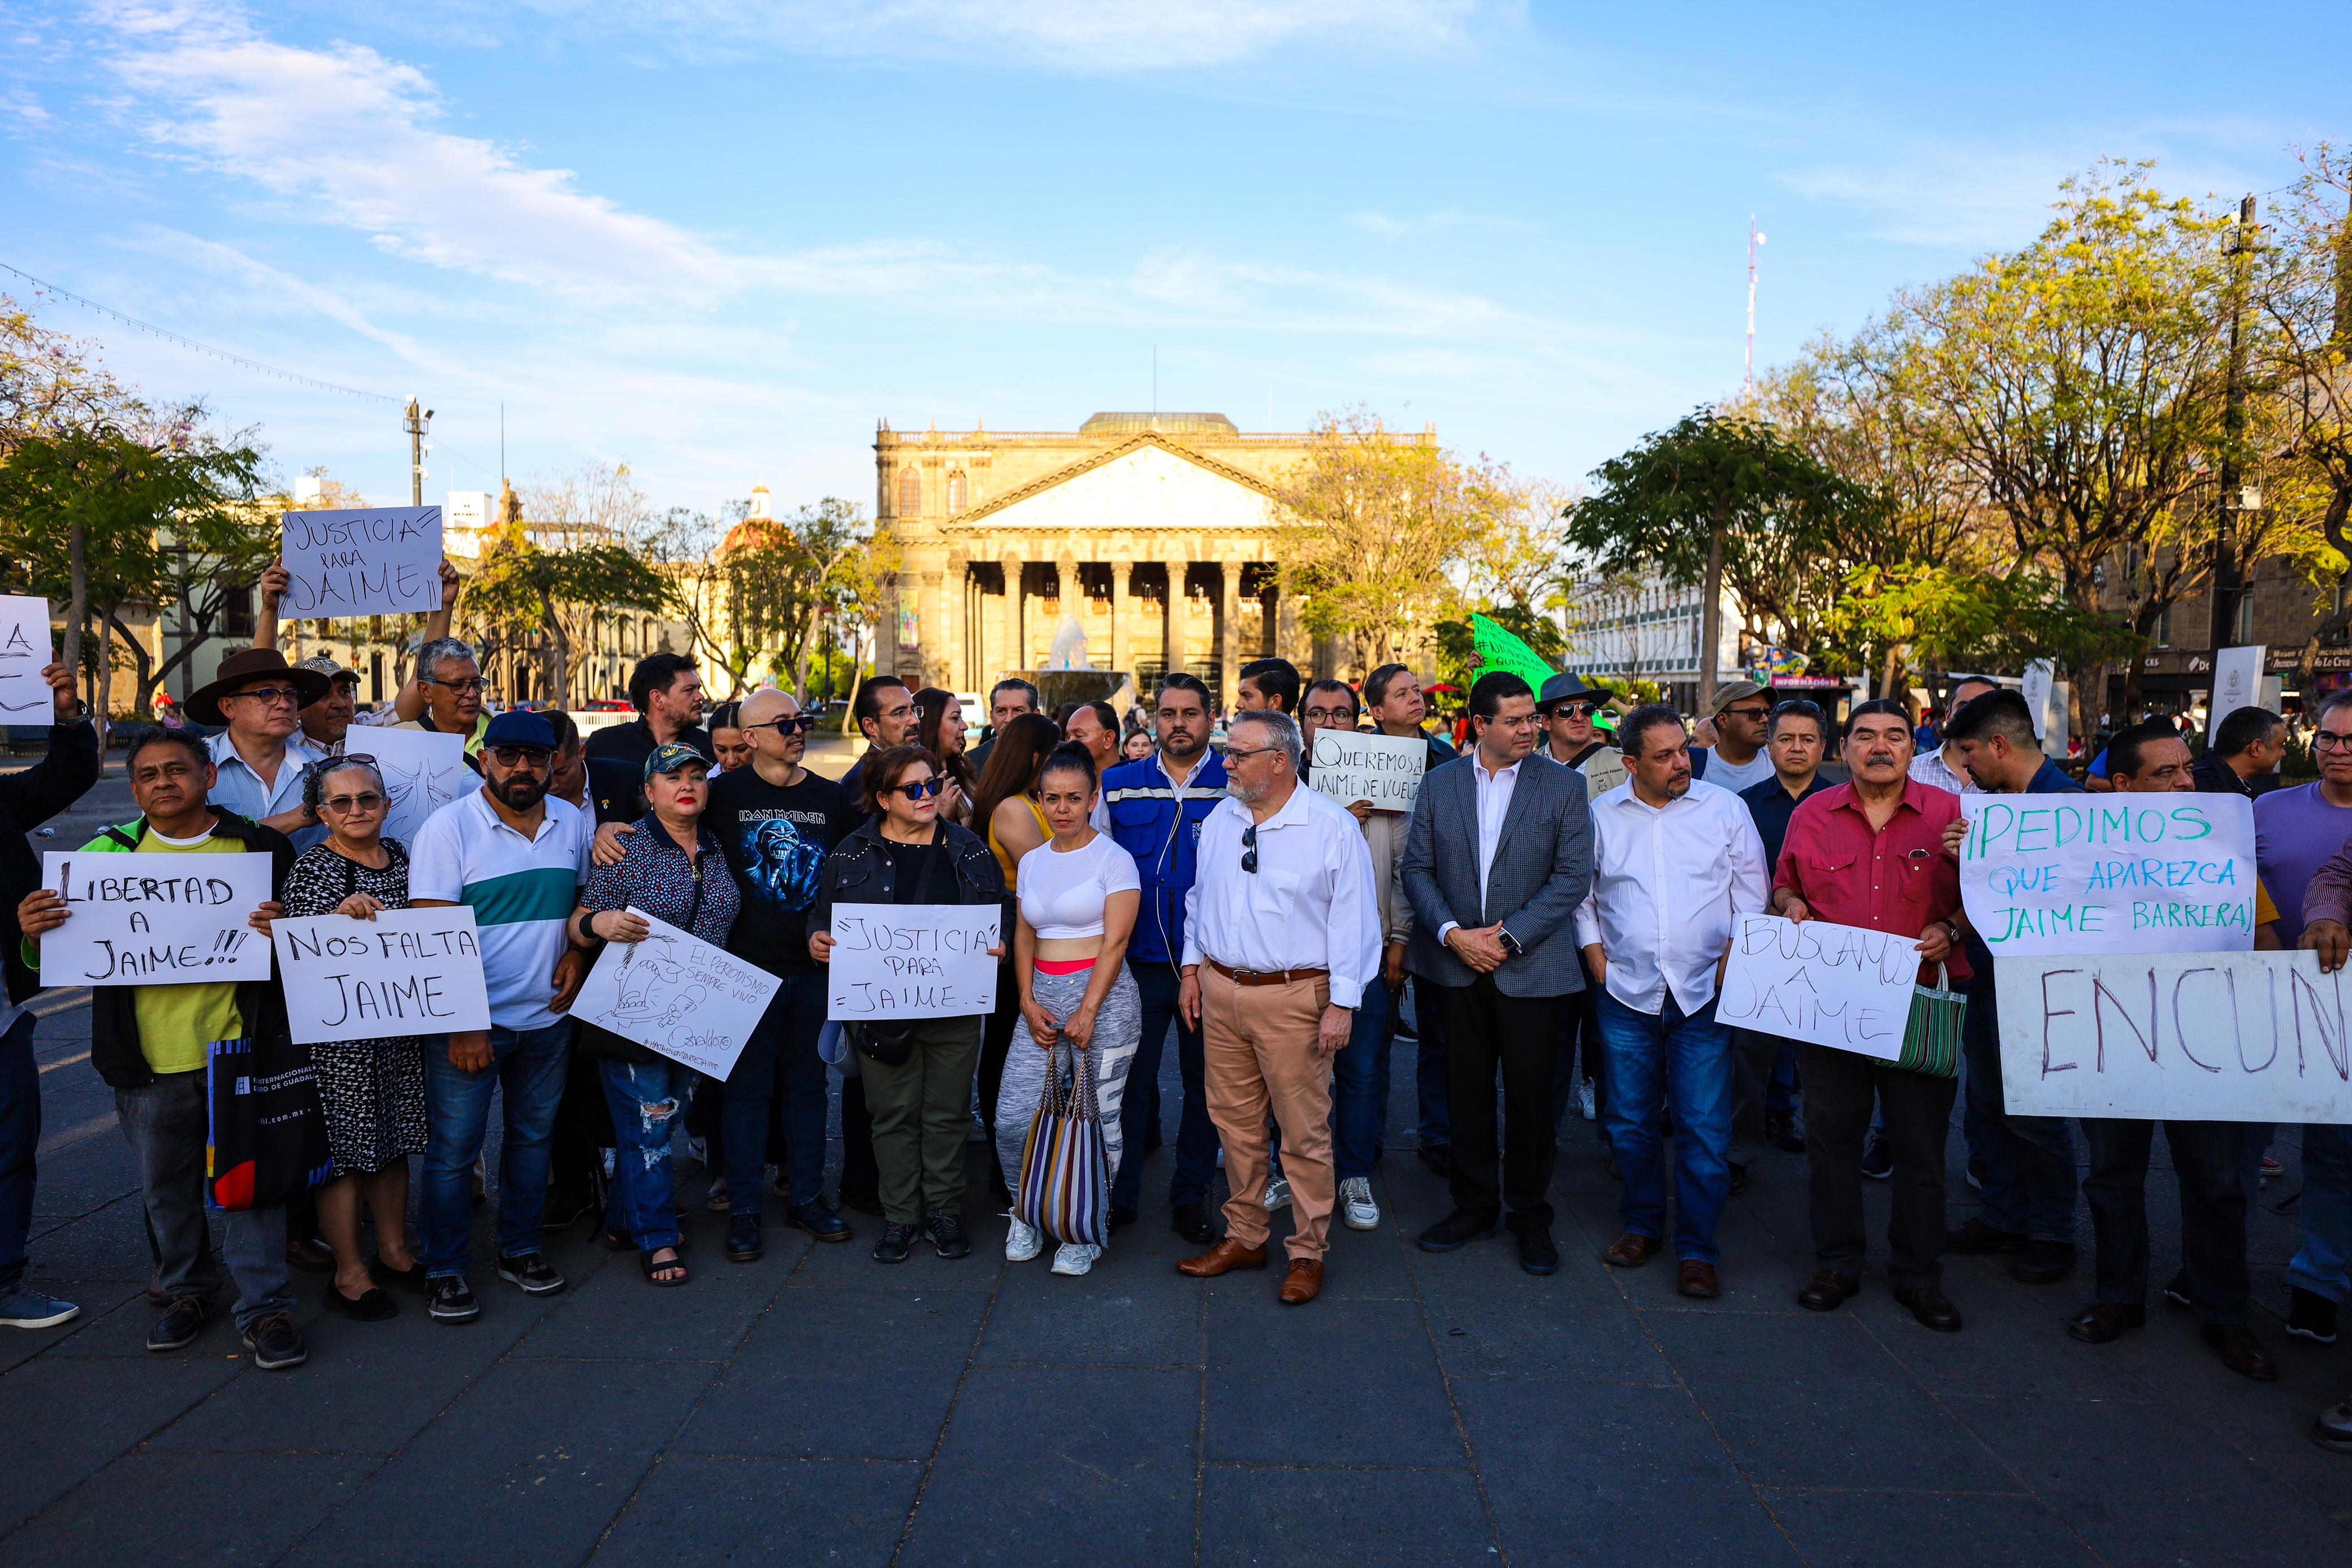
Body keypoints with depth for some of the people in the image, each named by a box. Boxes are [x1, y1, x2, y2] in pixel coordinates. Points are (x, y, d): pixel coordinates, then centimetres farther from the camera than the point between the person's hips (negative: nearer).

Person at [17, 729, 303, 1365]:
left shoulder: (261, 847, 1)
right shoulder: (107, 853, 4)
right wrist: (35, 934, -14)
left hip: (239, 1047, -2)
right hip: (147, 1056, 2)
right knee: (166, 1187, 16)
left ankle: (264, 1307, 11)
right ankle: (187, 1290, 35)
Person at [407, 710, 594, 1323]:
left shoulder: (573, 822, 5)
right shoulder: (448, 827, -10)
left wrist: (577, 950, -3)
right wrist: (461, 1025, -18)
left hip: (548, 1017, 5)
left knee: (533, 1136, 15)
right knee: (453, 1148, 3)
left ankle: (520, 1249, 31)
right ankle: (443, 1270, 18)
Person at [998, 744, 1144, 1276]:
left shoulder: (1113, 859, -3)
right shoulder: (1032, 862, 14)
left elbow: (1115, 941, -10)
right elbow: (1024, 936, 14)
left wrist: (1088, 1012, -16)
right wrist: (1028, 1003, 1)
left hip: (1102, 997, -5)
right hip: (1041, 998, 5)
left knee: (1095, 1119, -2)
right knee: (1013, 1118, -2)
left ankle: (1084, 1234, 15)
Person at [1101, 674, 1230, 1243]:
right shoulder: (1117, 785, 5)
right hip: (1137, 962, 1)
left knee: (1205, 1083, 10)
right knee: (1129, 1079, 8)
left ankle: (1190, 1197, 25)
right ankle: (1119, 1193, 24)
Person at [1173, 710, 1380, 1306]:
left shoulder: (1333, 827, -9)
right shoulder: (1219, 819, 8)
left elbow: (1352, 919, -8)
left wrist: (1342, 1004, -10)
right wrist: (1192, 970, 14)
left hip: (1294, 997, -5)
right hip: (1219, 989, 5)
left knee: (1305, 1131, 2)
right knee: (1235, 1122, 14)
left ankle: (1308, 1253, 17)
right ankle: (1243, 1237, 29)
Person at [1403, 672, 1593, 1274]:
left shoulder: (1565, 786, -2)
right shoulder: (1439, 783, 5)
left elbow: (1573, 876, -7)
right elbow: (1416, 868, 3)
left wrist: (1507, 937, -13)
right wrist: (1451, 933, -11)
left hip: (1530, 968, -2)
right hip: (1457, 964, 2)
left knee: (1530, 1095, 5)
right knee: (1466, 1090, 12)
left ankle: (1530, 1217, 23)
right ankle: (1474, 1206, 28)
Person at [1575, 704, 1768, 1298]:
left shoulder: (1724, 809, 1)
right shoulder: (1601, 816, 3)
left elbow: (1752, 897, 6)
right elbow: (1580, 896, 12)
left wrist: (1731, 961, -3)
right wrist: (1598, 959, 3)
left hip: (1704, 996, -1)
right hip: (1627, 996, 2)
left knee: (1704, 1128, -1)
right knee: (1629, 1122, 10)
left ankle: (1696, 1249, 12)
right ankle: (1642, 1224, 28)